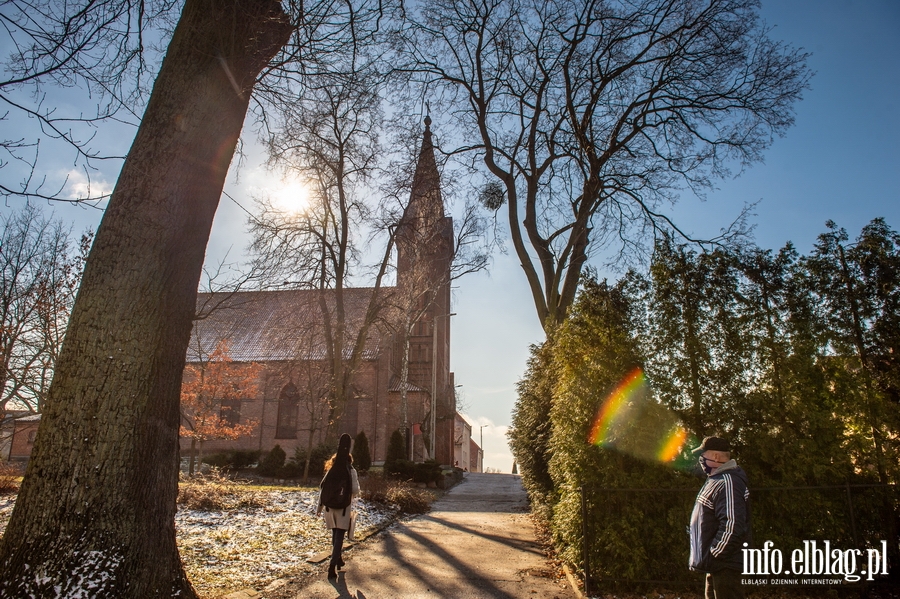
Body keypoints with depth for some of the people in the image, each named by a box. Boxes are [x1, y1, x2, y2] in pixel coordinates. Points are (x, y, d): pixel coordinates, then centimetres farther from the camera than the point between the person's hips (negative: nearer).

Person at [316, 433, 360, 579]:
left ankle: (337, 559, 36)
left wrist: (319, 506, 12)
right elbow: (355, 490, -11)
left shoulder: (330, 471, 5)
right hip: (343, 507, -4)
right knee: (339, 536, 0)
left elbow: (322, 488, 5)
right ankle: (332, 566, -10)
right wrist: (352, 494, 12)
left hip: (329, 506, 4)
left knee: (335, 534, 21)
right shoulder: (351, 471, -6)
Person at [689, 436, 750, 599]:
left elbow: (733, 527, -28)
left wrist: (711, 556, -21)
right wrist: (709, 556, 17)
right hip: (717, 564, 11)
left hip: (724, 565, -11)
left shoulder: (727, 483, -21)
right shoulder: (716, 480, 13)